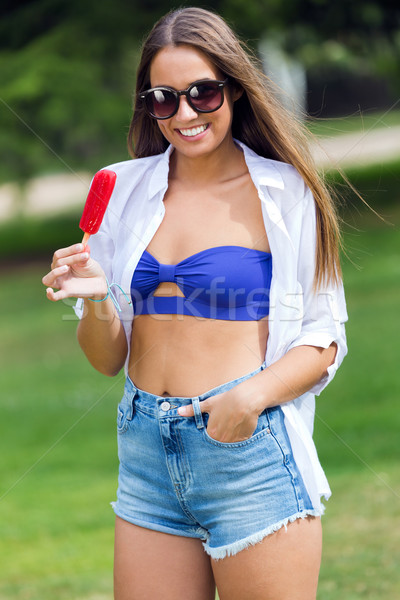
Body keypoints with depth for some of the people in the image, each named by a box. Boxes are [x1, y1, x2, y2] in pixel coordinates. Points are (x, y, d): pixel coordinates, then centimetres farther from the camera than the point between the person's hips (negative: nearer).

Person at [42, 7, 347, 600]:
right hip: (146, 455, 4)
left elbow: (324, 338, -2)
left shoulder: (284, 194, -2)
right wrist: (95, 300, -10)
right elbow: (107, 359, 11)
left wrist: (254, 395, -19)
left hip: (249, 448, -4)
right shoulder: (125, 191, 8)